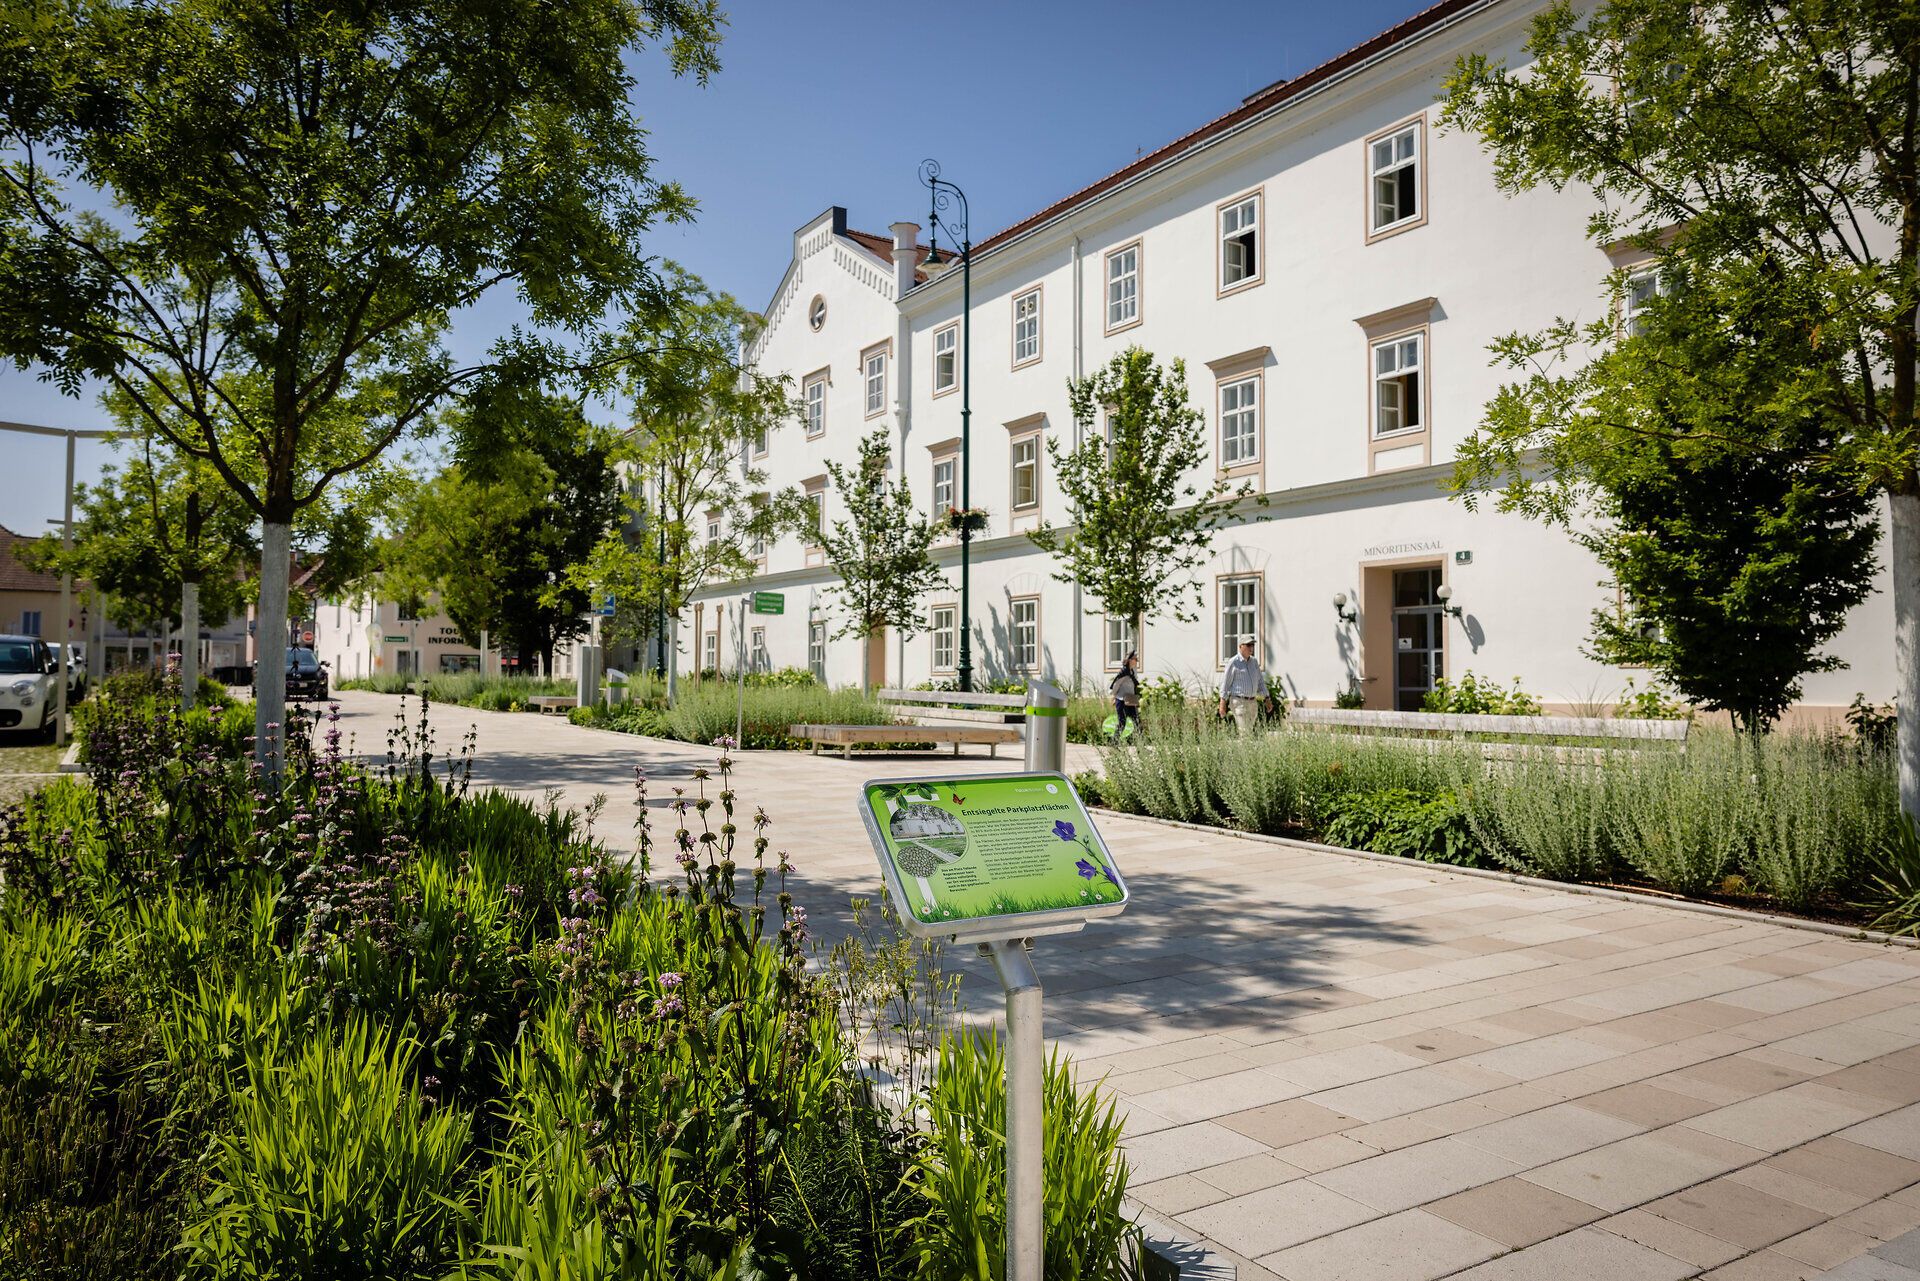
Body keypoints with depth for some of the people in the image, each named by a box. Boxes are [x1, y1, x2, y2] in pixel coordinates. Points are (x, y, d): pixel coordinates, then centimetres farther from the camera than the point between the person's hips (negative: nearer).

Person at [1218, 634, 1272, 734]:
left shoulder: (1254, 662, 12)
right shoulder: (1233, 662, -7)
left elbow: (1260, 681, 17)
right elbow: (1225, 683, -7)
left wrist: (1267, 699, 11)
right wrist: (1223, 703, -11)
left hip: (1253, 702, 7)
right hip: (1239, 702, -7)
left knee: (1250, 731, 10)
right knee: (1244, 732, -13)